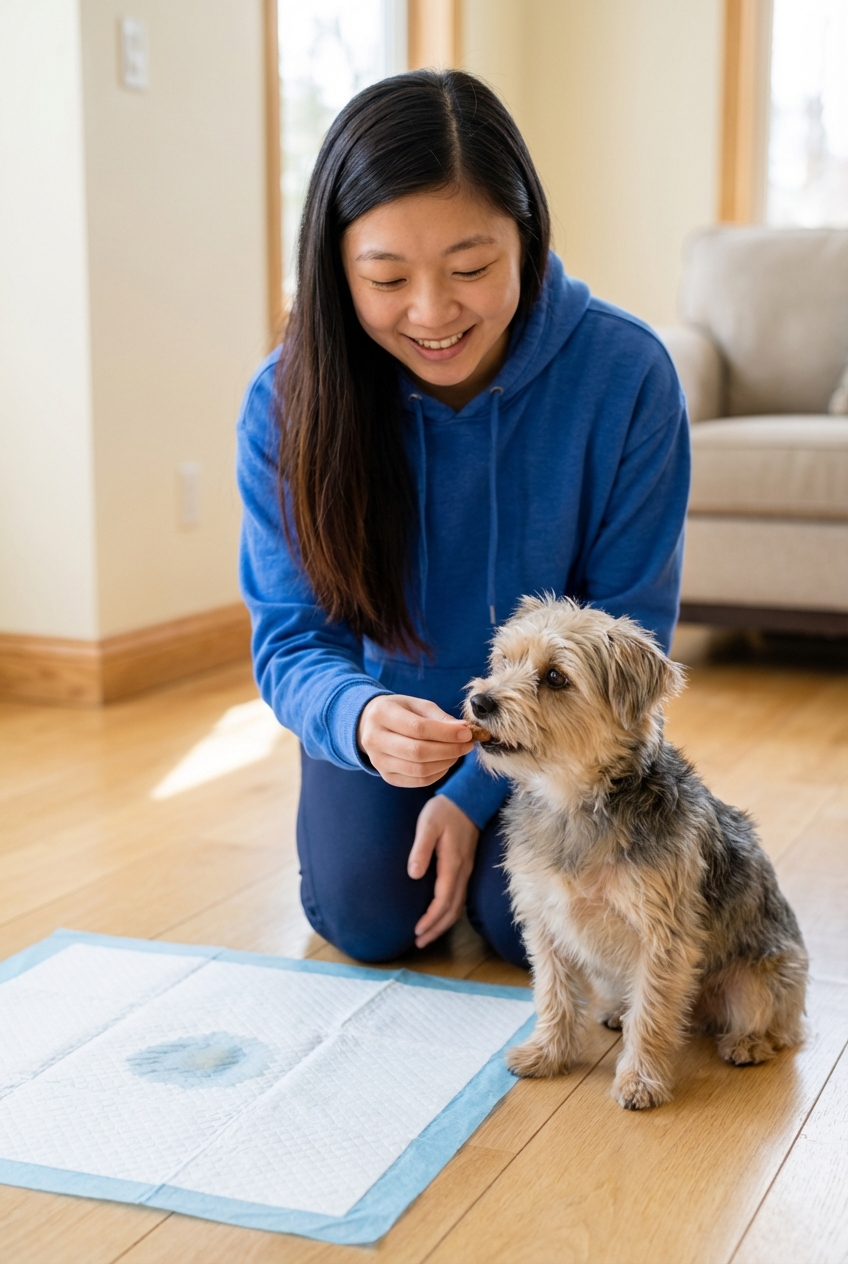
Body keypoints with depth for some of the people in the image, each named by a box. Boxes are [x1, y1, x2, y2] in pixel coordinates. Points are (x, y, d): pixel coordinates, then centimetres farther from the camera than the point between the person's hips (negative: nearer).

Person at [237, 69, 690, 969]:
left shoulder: (625, 373, -25)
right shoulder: (288, 399, -22)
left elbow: (627, 631, -17)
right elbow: (292, 636, -21)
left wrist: (479, 790, -20)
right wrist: (359, 719, -46)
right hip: (387, 704, 1)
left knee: (531, 926, -16)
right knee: (366, 918, -14)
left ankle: (479, 826, 18)